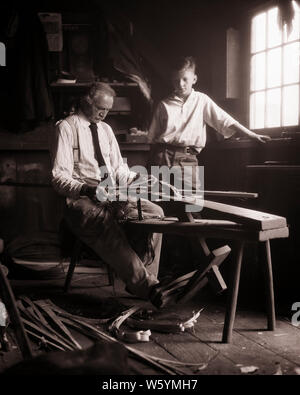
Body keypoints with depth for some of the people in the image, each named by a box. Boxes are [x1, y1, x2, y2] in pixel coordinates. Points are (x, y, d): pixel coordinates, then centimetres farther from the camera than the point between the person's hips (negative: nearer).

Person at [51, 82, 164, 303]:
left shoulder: (105, 129, 19)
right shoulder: (67, 127, -2)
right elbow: (59, 177, -11)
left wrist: (136, 178, 0)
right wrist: (87, 190, -29)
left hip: (113, 196, 7)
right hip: (82, 200, -7)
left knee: (155, 212, -15)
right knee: (107, 222, -37)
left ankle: (145, 279, -15)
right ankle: (145, 286, -38)